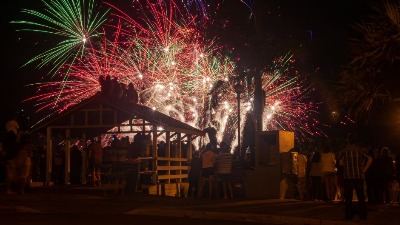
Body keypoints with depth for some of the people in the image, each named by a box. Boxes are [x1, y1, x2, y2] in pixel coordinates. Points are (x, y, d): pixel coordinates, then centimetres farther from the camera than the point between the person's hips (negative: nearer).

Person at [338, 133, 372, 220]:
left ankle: (348, 215, 1)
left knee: (348, 197, 3)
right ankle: (363, 214, 7)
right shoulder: (361, 149, 4)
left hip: (348, 176, -2)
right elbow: (370, 159, -6)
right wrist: (364, 170, -2)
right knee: (361, 196, 8)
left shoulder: (344, 150, 1)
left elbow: (341, 162, -5)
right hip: (359, 176, 2)